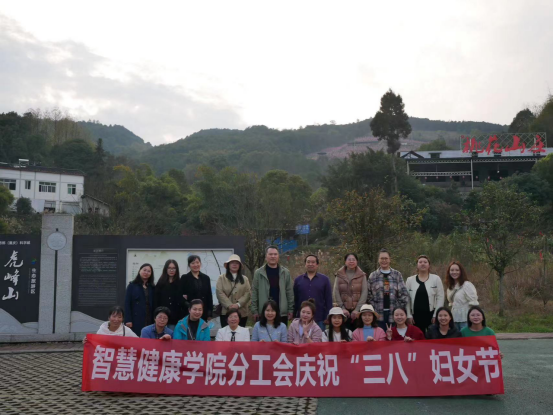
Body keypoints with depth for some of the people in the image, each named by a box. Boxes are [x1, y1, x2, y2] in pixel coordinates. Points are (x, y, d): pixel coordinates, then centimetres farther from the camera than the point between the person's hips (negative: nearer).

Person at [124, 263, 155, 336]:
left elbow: (153, 305, 9)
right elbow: (127, 303, -1)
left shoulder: (152, 287, 13)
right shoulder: (132, 285, 4)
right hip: (135, 320, -2)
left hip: (148, 321, 2)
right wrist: (128, 320, -9)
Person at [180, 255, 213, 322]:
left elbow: (209, 296, 10)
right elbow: (180, 295, -1)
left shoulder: (206, 278, 10)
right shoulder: (184, 278, 2)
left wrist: (210, 313, 6)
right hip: (189, 312, -2)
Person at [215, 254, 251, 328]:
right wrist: (229, 305, -16)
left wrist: (238, 304, -13)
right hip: (226, 312, -2)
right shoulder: (221, 278, 7)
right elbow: (219, 293, -5)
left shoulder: (245, 279, 15)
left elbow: (248, 293, 3)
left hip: (241, 312, 2)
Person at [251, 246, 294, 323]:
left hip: (282, 313, 1)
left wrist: (291, 310, 1)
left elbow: (289, 292, 6)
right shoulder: (258, 273, 2)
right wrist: (254, 310, -3)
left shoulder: (285, 272, 5)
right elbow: (254, 293, 2)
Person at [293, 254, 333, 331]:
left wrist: (328, 318, -3)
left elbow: (329, 300, 3)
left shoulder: (325, 279, 4)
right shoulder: (298, 280, 8)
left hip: (319, 320, -1)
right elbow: (295, 300, 8)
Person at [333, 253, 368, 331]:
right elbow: (335, 293, 3)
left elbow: (364, 293, 0)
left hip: (358, 311, 0)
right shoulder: (339, 275, 9)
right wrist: (342, 308, -7)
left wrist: (357, 309, -9)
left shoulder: (362, 275, 7)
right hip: (344, 311, 0)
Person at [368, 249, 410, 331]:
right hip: (378, 315, 0)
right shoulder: (373, 276, 6)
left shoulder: (397, 275, 7)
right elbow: (369, 295, 5)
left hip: (394, 314, 1)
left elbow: (404, 294, 4)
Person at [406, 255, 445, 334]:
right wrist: (409, 315, -1)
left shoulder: (436, 279, 3)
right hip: (416, 315, 1)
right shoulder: (410, 280, 7)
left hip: (431, 314, -1)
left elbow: (440, 298, -1)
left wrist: (436, 315, -7)